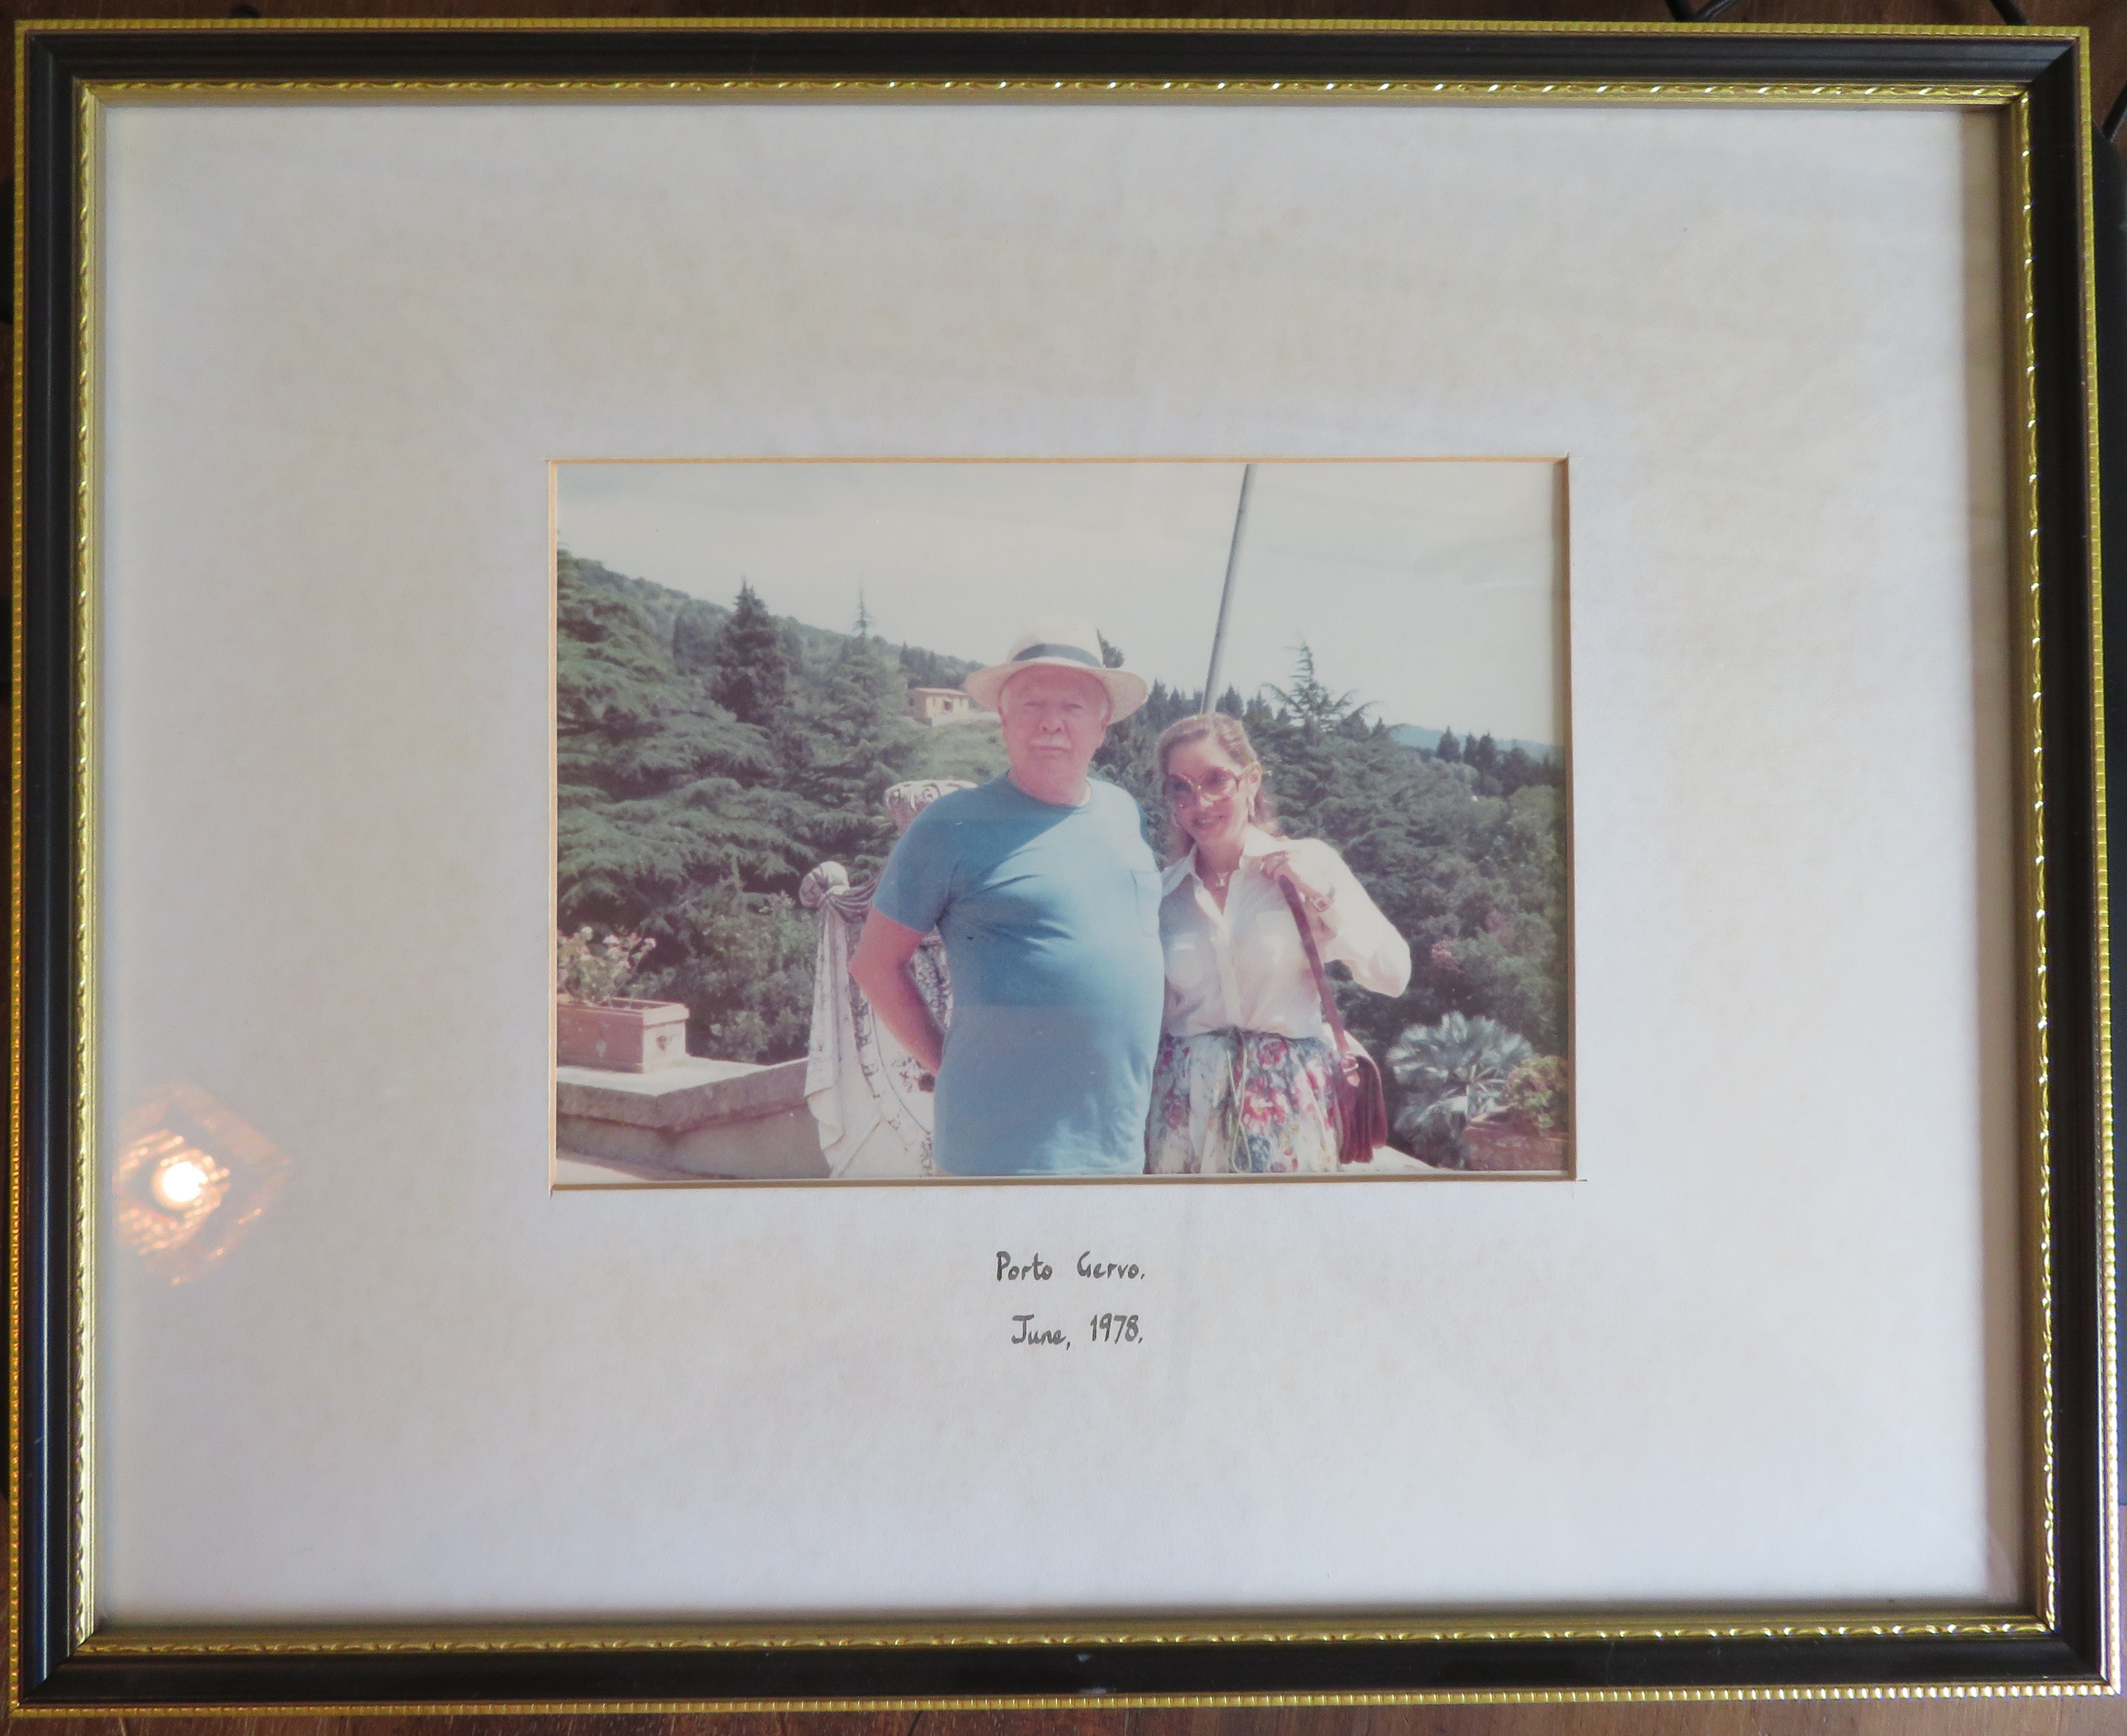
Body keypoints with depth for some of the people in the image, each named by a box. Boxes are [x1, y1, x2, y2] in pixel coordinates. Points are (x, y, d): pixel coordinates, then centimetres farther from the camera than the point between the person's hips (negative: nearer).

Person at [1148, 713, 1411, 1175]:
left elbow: (1393, 976, -6)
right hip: (1184, 1104, 2)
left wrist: (1325, 895, -14)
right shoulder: (1161, 892, 3)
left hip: (1286, 1103, -2)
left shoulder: (1310, 865, -3)